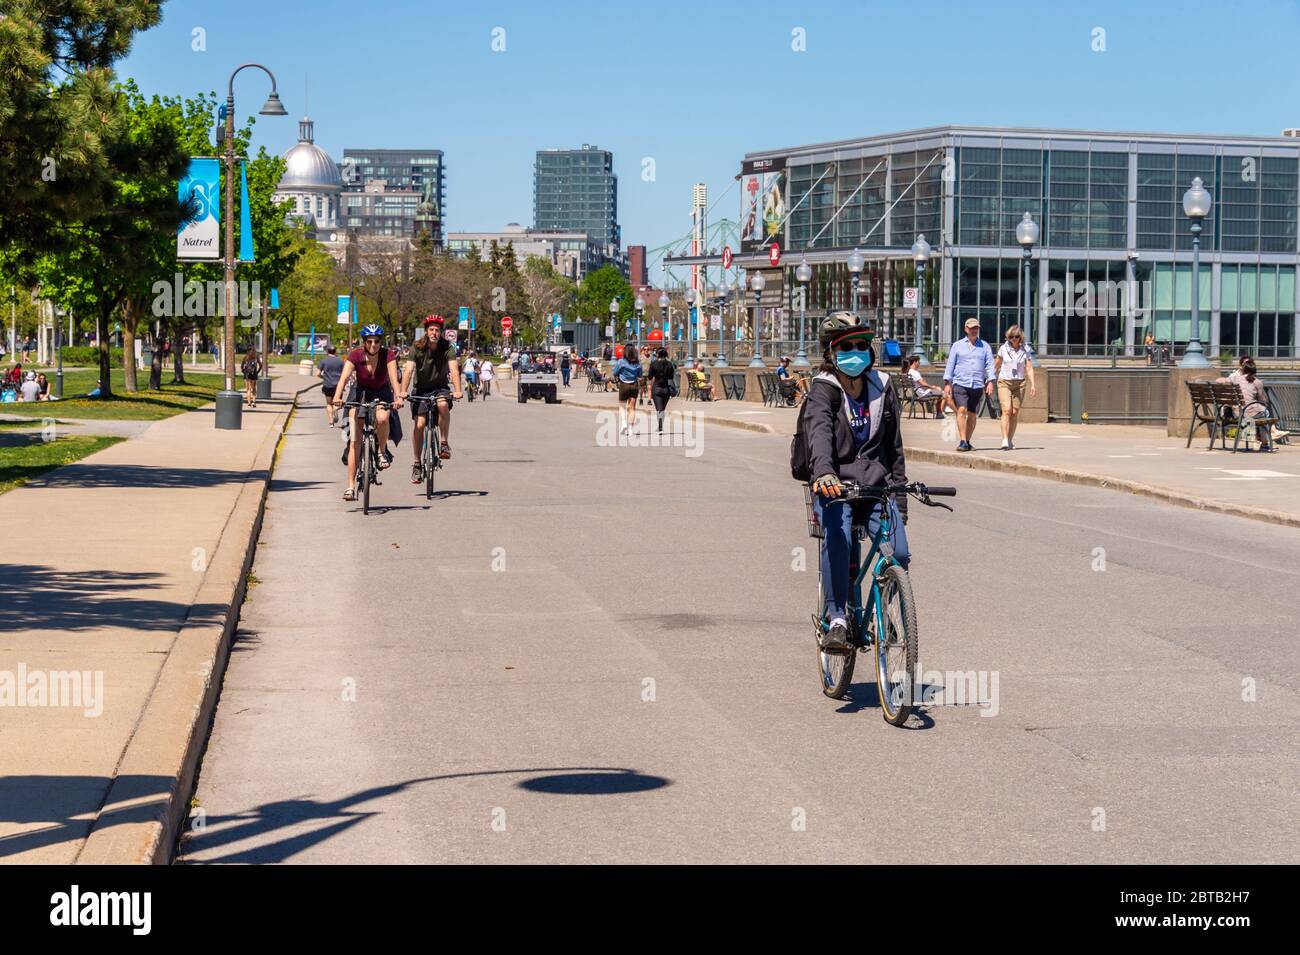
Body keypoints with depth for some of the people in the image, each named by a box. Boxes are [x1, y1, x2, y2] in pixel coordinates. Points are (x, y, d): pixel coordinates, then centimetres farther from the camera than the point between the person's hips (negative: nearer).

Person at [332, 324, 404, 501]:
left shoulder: (387, 355, -18)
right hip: (361, 394, 0)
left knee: (382, 418, -36)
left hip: (382, 395, 0)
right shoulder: (355, 356, -18)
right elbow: (344, 377, -31)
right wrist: (338, 397, -49)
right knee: (355, 440, -11)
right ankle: (351, 487, -10)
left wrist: (397, 397, -49)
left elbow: (394, 378, -31)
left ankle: (383, 452, -7)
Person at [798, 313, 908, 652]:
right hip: (834, 486, -4)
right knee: (837, 539, -34)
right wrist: (824, 472, -47)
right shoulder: (823, 390, -5)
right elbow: (819, 433, -26)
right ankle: (836, 620, -24)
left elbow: (894, 446, 16)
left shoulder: (882, 388, 10)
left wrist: (900, 500, 12)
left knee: (899, 554, -18)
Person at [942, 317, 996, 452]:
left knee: (972, 415, 4)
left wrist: (990, 382, -9)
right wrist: (947, 384, 0)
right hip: (960, 384, -2)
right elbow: (950, 365, 8)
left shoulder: (985, 346, 11)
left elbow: (989, 365, 5)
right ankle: (962, 441, -21)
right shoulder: (957, 345, 9)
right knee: (962, 410, -18)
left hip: (977, 385, 2)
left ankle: (967, 442, 15)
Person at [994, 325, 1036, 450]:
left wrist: (1032, 384, -9)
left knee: (1015, 413, 1)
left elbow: (1029, 368, 1)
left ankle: (1010, 441, 10)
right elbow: (996, 366, 12)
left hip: (1019, 383, 2)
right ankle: (1005, 441, -22)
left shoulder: (1025, 350, 2)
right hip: (1004, 383, -2)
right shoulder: (1003, 348, 1)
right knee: (1006, 410, -16)